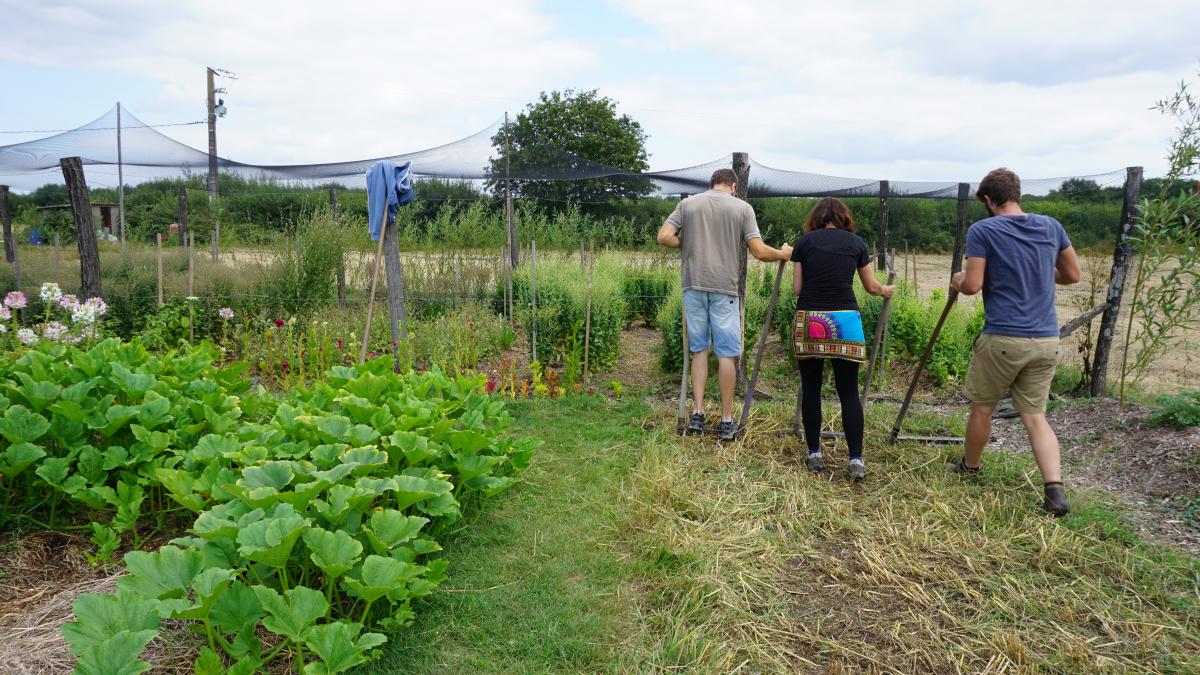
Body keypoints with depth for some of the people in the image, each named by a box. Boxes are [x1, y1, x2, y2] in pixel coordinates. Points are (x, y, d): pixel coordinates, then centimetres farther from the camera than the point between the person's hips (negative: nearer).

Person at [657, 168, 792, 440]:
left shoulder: (687, 203, 8)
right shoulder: (742, 207, 3)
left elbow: (664, 237, 0)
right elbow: (759, 252, -2)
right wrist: (783, 254, 17)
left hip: (693, 285, 2)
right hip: (724, 288, -2)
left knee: (699, 349, 13)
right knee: (727, 353, 4)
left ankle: (697, 413, 10)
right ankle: (726, 421, 8)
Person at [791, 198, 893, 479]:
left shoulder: (805, 242, 9)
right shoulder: (856, 242, 11)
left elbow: (797, 288, 6)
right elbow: (871, 286, 19)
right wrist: (886, 291, 42)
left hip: (809, 321, 0)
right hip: (845, 320, 0)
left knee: (810, 389, 10)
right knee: (849, 391, 5)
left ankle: (814, 454, 16)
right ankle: (856, 459, 2)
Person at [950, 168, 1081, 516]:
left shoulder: (982, 230, -8)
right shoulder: (1051, 226, 8)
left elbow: (972, 285, -12)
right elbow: (1073, 275, 15)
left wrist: (957, 280, 10)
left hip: (1002, 339, -4)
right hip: (1046, 340, 5)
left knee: (982, 407, 15)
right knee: (1035, 415, 9)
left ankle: (969, 467, 33)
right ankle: (1055, 490, -3)